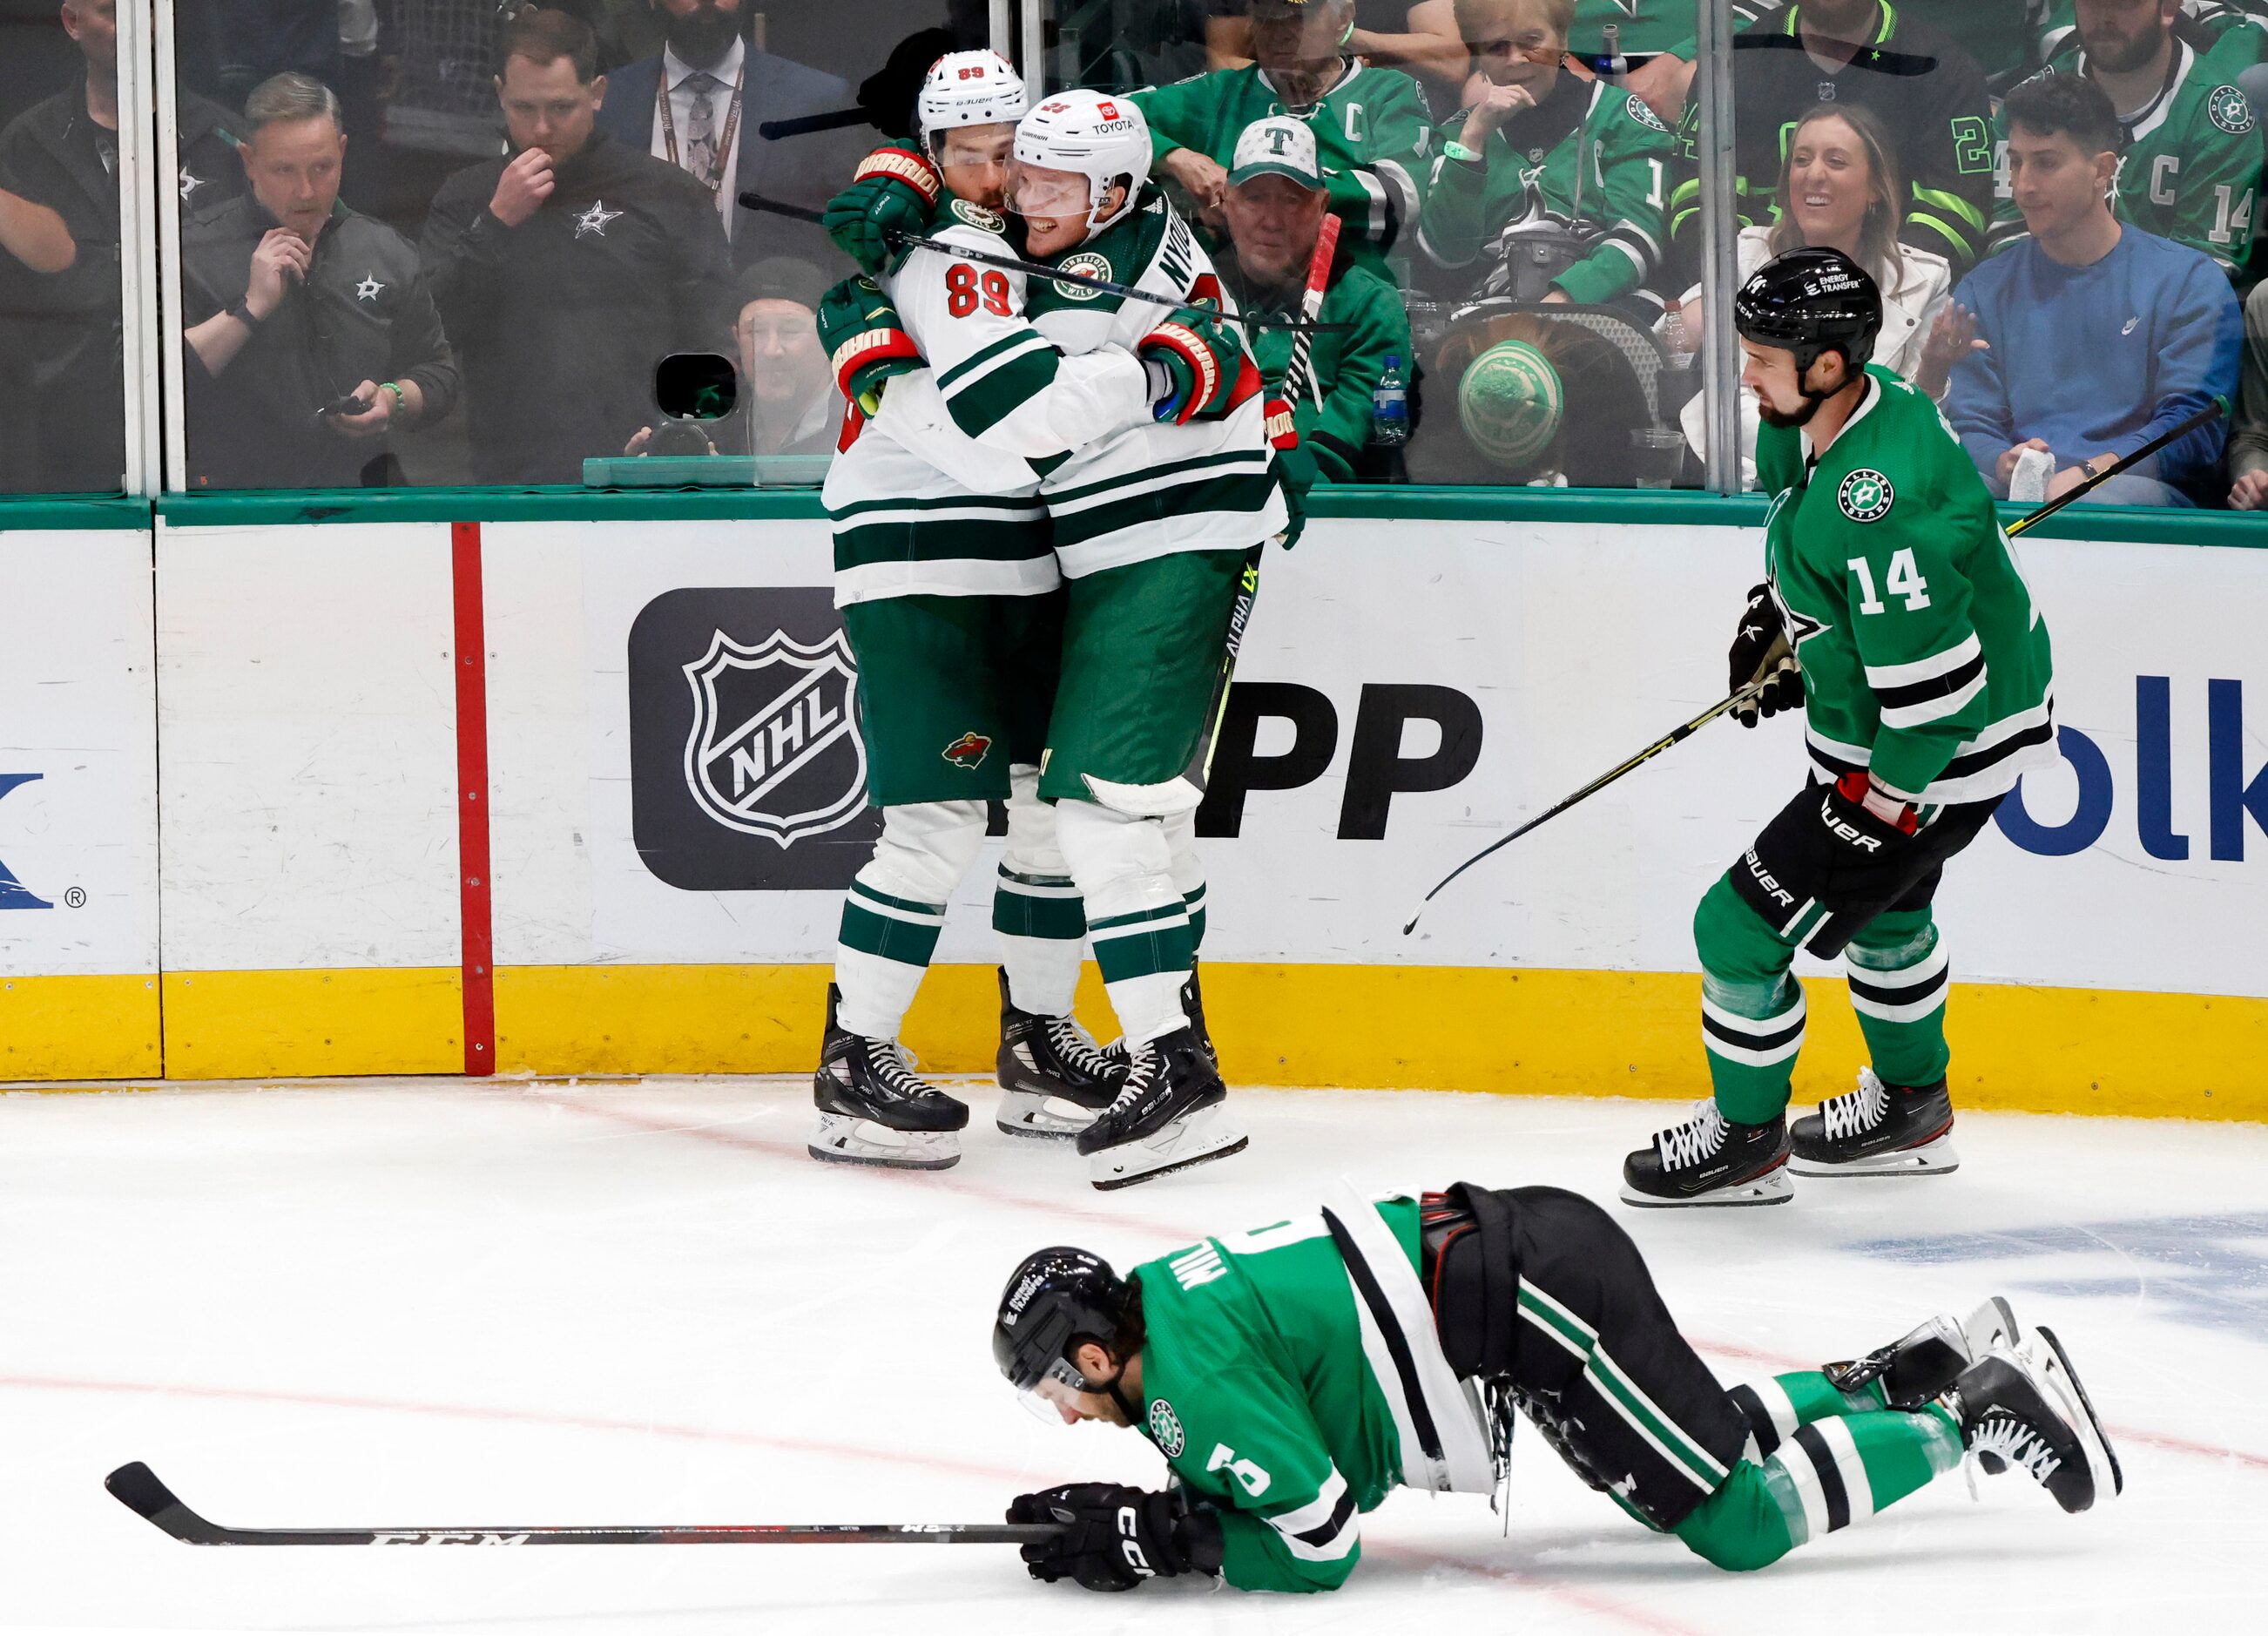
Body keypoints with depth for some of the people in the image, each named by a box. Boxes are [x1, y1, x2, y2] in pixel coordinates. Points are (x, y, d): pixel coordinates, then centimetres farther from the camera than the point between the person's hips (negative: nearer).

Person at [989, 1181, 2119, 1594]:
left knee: (1739, 1520, -5)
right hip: (1512, 1253, 9)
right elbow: (1287, 1483, 18)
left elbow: (1321, 1542, -18)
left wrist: (1157, 1541, -12)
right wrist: (1129, 1517, 6)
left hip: (1533, 1296, -9)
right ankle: (1920, 1369, 30)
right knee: (1713, 1437, 25)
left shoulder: (1192, 1379, -17)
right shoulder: (1162, 1303, 11)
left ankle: (1981, 1417, 1)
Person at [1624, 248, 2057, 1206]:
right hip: (1884, 725, 10)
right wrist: (1778, 617, 16)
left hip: (1937, 755, -10)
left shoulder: (1875, 505, -36)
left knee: (1743, 930, -2)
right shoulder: (1857, 403, -7)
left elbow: (1934, 685, -32)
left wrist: (1882, 806, -23)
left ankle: (1746, 1140, 17)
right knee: (1882, 908, 30)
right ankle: (1909, 1110, 51)